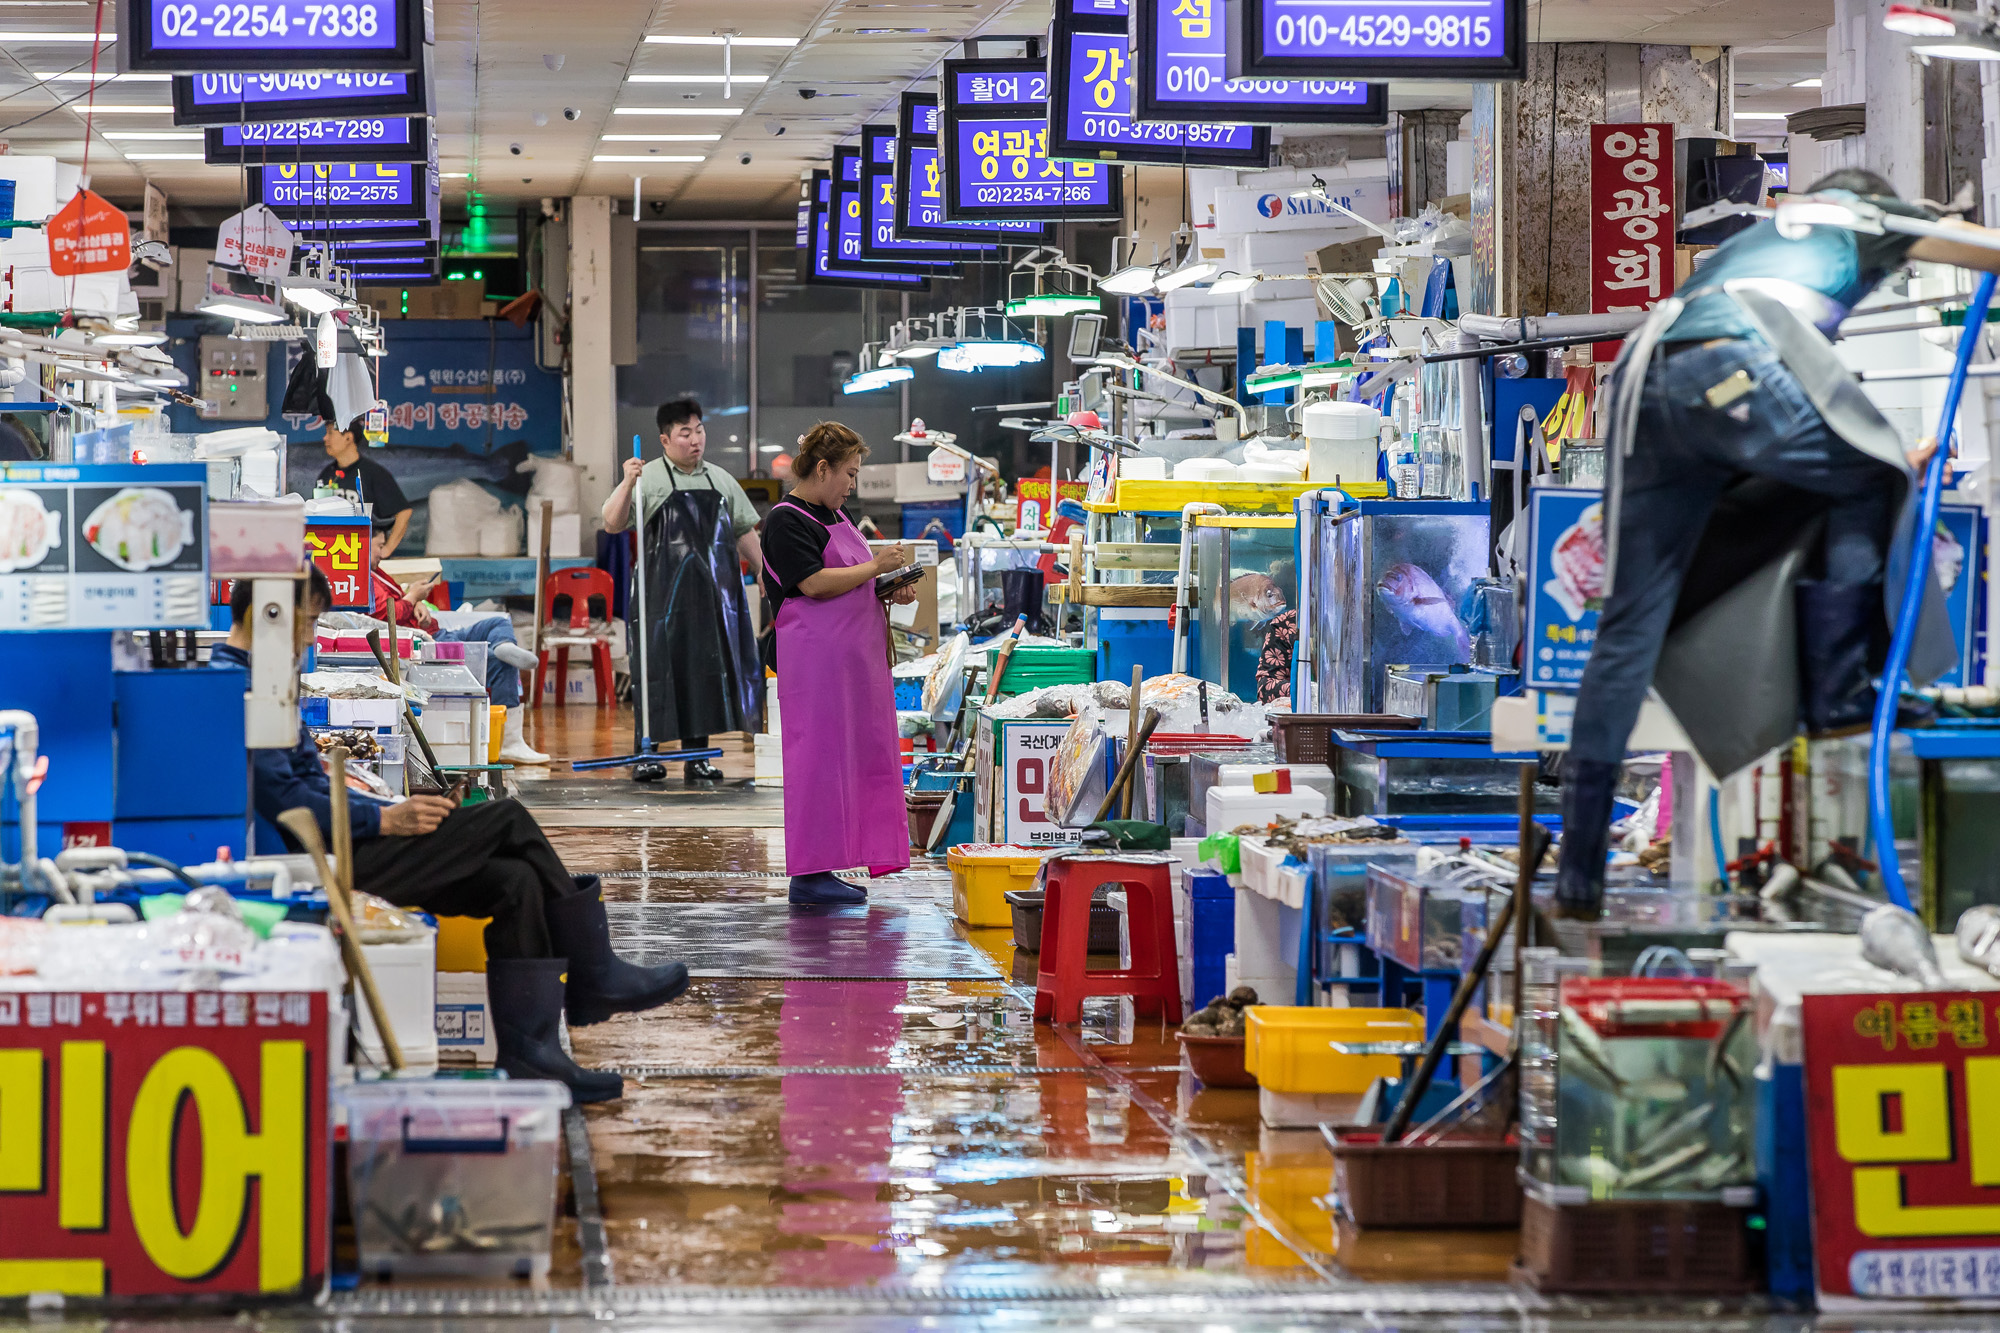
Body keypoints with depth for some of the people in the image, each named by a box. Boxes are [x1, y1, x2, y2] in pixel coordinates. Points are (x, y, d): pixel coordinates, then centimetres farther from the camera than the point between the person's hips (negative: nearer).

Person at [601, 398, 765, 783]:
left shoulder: (721, 481, 14)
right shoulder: (649, 480, -1)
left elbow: (744, 534, 20)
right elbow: (612, 524, -12)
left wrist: (764, 574, 16)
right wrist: (627, 485, -25)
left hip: (714, 591, 4)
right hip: (665, 593, -4)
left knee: (704, 671, 5)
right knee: (660, 670, -4)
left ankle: (696, 756, 11)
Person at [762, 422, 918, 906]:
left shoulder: (833, 516, 19)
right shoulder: (786, 521, -10)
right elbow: (814, 583, -20)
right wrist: (875, 567, -12)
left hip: (855, 657, 10)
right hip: (814, 657, -10)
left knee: (859, 755, 8)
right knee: (819, 757, -8)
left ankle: (827, 866, 12)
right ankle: (809, 873, -4)